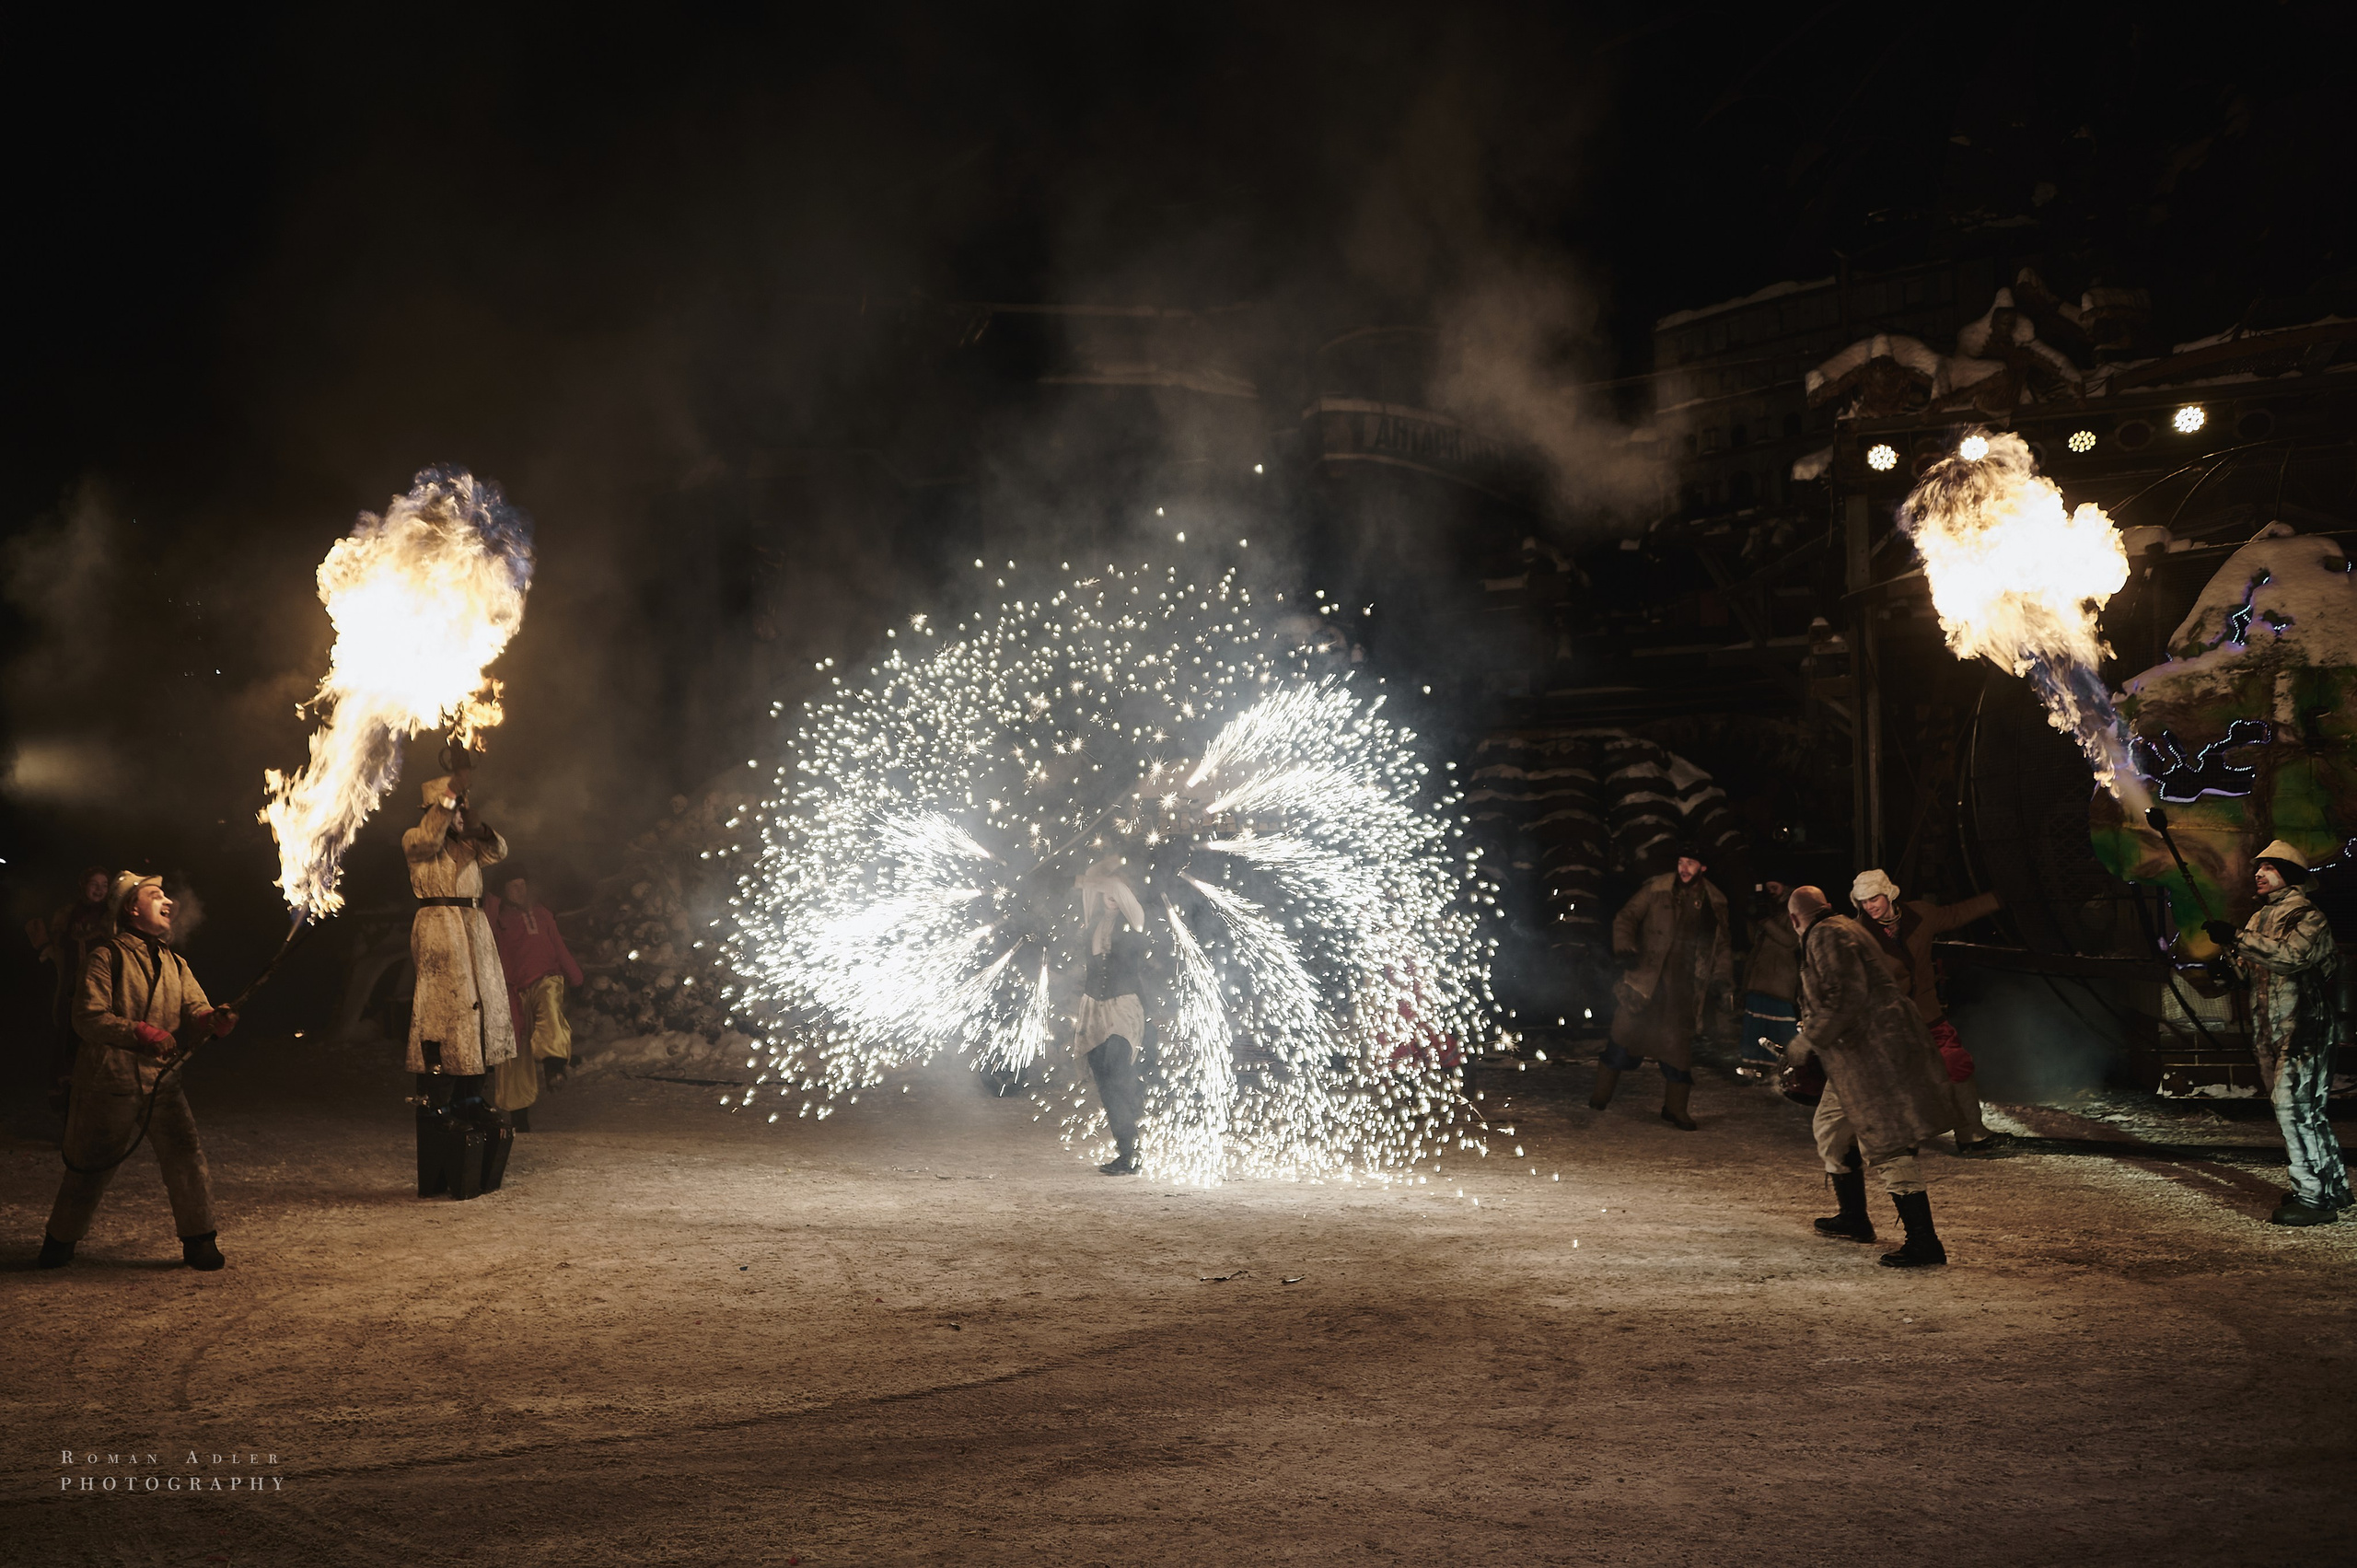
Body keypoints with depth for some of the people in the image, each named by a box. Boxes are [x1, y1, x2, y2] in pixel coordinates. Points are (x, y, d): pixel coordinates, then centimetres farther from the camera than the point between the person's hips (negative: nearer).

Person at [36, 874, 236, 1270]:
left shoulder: (175, 964, 13)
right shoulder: (108, 956, -5)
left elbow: (195, 1014, 4)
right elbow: (88, 1018, -15)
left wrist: (214, 1020, -21)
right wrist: (141, 1033, -27)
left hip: (163, 1084, 4)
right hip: (109, 1086, -4)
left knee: (187, 1160, -7)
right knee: (90, 1169, 6)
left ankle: (199, 1242, 6)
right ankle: (59, 1243, 27)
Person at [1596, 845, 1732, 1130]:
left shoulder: (1715, 903, 7)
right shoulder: (1657, 889, -2)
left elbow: (1722, 945, 15)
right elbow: (1626, 918, 2)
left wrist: (1721, 978, 2)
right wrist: (1625, 948, -15)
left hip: (1684, 987, 2)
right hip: (1646, 979, -2)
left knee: (1679, 1045, 3)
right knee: (1625, 1035, -4)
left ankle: (1675, 1108, 15)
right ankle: (1600, 1096, 7)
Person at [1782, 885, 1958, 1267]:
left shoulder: (1827, 937, -12)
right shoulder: (1842, 928, 21)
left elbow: (1846, 998, -23)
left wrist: (1806, 1042, -16)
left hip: (1876, 1053, -11)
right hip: (1862, 1055, 11)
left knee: (1886, 1147, -11)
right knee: (1831, 1126, 23)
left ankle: (1925, 1244, -11)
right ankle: (1854, 1219, 34)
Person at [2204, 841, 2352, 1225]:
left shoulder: (2307, 916, -9)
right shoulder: (2259, 919, 17)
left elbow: (2291, 956, -28)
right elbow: (2251, 971, 23)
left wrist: (2237, 938, -30)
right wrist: (2228, 966, 1)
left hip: (2304, 1030, -9)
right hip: (2270, 1032, 9)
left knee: (2294, 1105, -14)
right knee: (2306, 1110, 14)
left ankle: (2315, 1197, -11)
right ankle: (2334, 1187, 24)